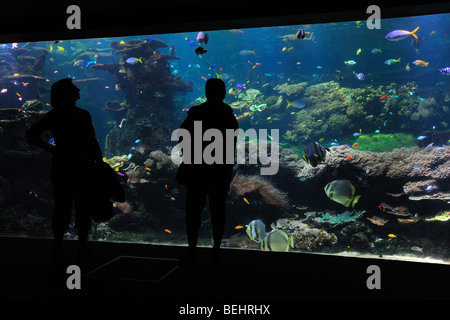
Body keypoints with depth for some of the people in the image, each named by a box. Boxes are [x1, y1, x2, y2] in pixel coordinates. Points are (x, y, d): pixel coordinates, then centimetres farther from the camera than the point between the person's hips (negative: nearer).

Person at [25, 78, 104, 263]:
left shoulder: (52, 116, 2)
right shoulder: (82, 115, -12)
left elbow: (30, 135, 3)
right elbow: (93, 144, -13)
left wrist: (51, 148, 8)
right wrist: (100, 164, -4)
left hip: (60, 168, 4)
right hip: (82, 168, -4)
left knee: (61, 208, 11)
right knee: (83, 208, 5)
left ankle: (58, 250, 15)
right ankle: (82, 249, 10)